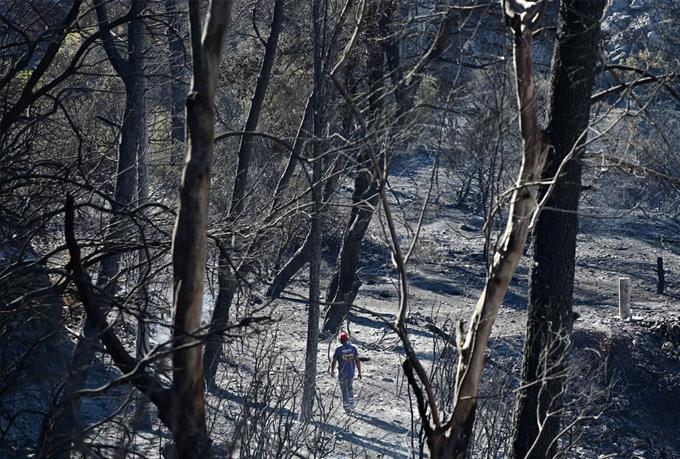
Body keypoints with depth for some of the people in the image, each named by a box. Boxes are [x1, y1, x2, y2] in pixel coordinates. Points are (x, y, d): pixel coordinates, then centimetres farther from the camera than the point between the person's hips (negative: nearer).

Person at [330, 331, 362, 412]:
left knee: (344, 390, 8)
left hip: (342, 373, -3)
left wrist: (332, 371, 10)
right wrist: (359, 372, 4)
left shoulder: (338, 349, -12)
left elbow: (334, 361, -8)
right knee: (350, 387, 25)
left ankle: (347, 407, 9)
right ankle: (351, 403, 21)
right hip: (352, 371, 3)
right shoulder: (353, 347, -5)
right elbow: (357, 360, -4)